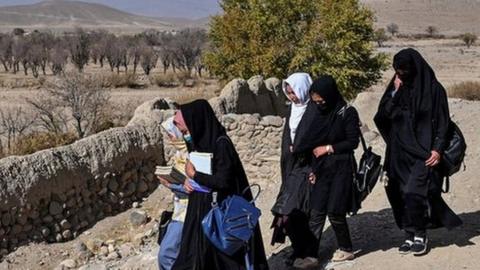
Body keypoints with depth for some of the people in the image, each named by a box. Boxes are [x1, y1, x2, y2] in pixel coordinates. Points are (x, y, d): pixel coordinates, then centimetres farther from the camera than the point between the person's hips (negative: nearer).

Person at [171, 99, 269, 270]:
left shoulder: (221, 144, -19)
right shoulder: (199, 142, 6)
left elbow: (222, 181, -25)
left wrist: (194, 175, -14)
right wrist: (189, 181, -2)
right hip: (202, 210, 8)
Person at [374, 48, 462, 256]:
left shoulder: (433, 89, -4)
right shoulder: (397, 88, 9)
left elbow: (442, 122, -4)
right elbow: (383, 116, 2)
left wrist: (437, 149, -14)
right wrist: (395, 93, -9)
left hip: (423, 151, -5)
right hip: (400, 151, 5)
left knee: (414, 192, -15)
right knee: (401, 195, 3)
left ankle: (420, 235, 1)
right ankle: (410, 235, 14)